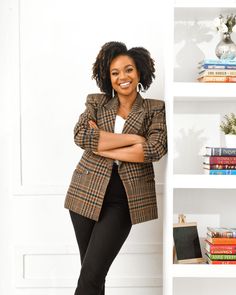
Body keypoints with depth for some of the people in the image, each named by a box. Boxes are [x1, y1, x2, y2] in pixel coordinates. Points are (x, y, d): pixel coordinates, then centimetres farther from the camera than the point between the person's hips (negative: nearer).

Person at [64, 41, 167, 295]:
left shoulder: (155, 109, 5)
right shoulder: (96, 102, 8)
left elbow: (156, 149, -12)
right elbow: (80, 135, -10)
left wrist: (101, 146, -11)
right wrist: (131, 137, -13)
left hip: (124, 198, -2)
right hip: (88, 192, 3)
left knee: (92, 274, -6)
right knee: (90, 270, 12)